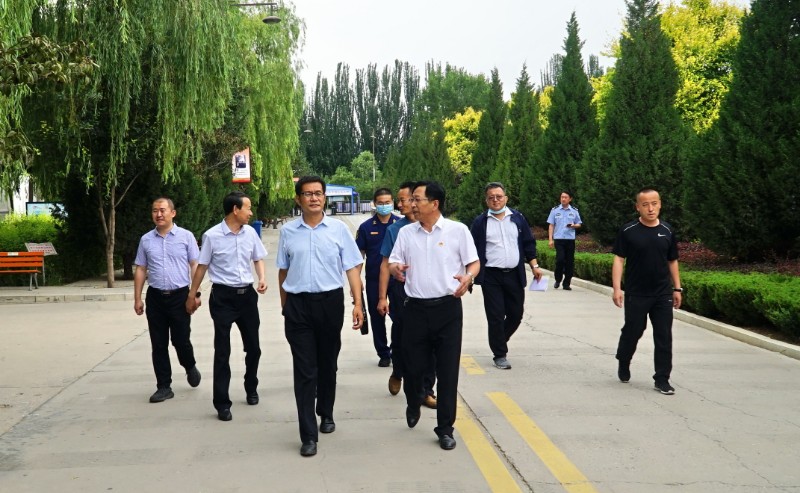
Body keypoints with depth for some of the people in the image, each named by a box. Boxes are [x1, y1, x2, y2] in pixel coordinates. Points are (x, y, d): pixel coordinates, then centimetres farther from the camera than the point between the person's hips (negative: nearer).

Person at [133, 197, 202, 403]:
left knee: (181, 340, 2)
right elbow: (140, 270, 10)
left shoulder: (186, 236, -1)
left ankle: (190, 367, 34)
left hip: (180, 295, -3)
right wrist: (137, 299, 6)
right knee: (158, 345, 5)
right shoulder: (146, 240, 7)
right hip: (155, 297, 3)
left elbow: (195, 265, -1)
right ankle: (164, 387, 15)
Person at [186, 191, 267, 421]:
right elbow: (202, 267, -2)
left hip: (247, 294, 4)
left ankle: (251, 389, 39)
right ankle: (222, 403, 10)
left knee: (253, 347, 15)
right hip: (223, 296, -4)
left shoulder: (250, 232, 0)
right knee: (222, 352, 2)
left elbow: (258, 259, 14)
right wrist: (191, 296, 4)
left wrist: (262, 278, -5)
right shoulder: (212, 236, -11)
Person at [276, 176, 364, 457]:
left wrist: (358, 302, -9)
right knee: (304, 369, -2)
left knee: (328, 364, 16)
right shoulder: (288, 232, 3)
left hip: (330, 301, 0)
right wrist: (284, 307, 12)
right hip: (298, 304, 0)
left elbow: (352, 267, -1)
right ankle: (308, 435, 2)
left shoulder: (339, 229, -1)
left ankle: (326, 414, 39)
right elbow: (283, 271, 11)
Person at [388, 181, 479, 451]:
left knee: (447, 371, 2)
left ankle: (445, 428, 14)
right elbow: (393, 263, 10)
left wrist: (468, 277, -21)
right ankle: (413, 405, 40)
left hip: (448, 307, -2)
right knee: (413, 366, 8)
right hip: (415, 308, 2)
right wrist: (396, 268, -14)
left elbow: (474, 262, 1)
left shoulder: (457, 230, -2)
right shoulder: (405, 233, 7)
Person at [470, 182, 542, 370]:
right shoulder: (480, 222, 1)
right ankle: (500, 355, 9)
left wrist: (534, 266, 5)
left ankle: (499, 340, 34)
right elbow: (473, 250, 3)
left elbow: (528, 243, 11)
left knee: (516, 314, 9)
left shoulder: (517, 218, 7)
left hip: (514, 275, 3)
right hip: (491, 277, -2)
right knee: (496, 316, -2)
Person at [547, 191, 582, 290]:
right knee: (560, 259, -13)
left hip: (570, 239, 2)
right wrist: (550, 239, -1)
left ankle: (566, 283, 11)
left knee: (569, 262, 2)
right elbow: (551, 225, 6)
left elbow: (579, 224, 15)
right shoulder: (555, 210, 6)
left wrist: (573, 226, -9)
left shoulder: (574, 211, 8)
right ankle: (558, 280, 8)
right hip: (558, 239, -2)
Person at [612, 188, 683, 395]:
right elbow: (619, 260, -6)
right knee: (632, 331, 9)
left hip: (663, 295, 3)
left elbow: (672, 261, 13)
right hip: (635, 295, -2)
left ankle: (662, 379, 11)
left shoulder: (668, 232, 4)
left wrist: (677, 288, 11)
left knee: (664, 337, 2)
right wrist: (617, 288, -14)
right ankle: (623, 363, 37)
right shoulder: (628, 231, -6)